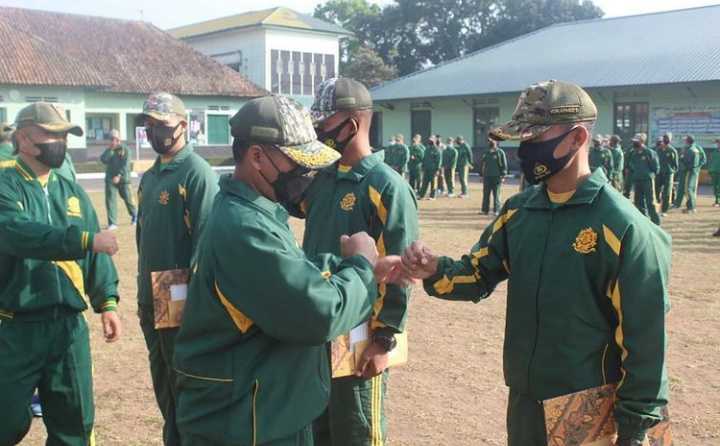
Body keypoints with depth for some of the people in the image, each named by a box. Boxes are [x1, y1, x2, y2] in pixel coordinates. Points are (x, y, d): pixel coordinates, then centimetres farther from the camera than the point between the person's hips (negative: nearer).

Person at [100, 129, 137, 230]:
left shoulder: (125, 149, -3)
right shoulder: (108, 150, 8)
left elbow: (126, 165, -11)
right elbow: (103, 160, -9)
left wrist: (119, 175, -21)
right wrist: (110, 150, -13)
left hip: (123, 179, -2)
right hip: (110, 179, 2)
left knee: (128, 199, 8)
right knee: (110, 200, -6)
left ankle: (134, 216, 35)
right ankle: (112, 223, -5)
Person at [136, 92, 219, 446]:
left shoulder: (197, 173, -13)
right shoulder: (149, 177, 12)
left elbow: (204, 239, -19)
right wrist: (142, 292, 17)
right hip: (151, 299, 8)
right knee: (162, 383, 18)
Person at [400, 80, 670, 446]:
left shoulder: (623, 226, -17)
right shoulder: (518, 210, 3)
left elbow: (644, 337, -15)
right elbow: (479, 274, 7)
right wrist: (436, 271, -15)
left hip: (589, 415, -6)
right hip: (523, 401, 6)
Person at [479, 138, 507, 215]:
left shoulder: (500, 152, -1)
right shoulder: (486, 153, 15)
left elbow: (504, 164, -3)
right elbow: (482, 164, 20)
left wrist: (503, 175, -9)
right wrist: (482, 174, 12)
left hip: (496, 177, -5)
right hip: (487, 176, 5)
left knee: (496, 194, -3)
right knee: (486, 194, 6)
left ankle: (496, 210, 1)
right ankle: (485, 210, 12)